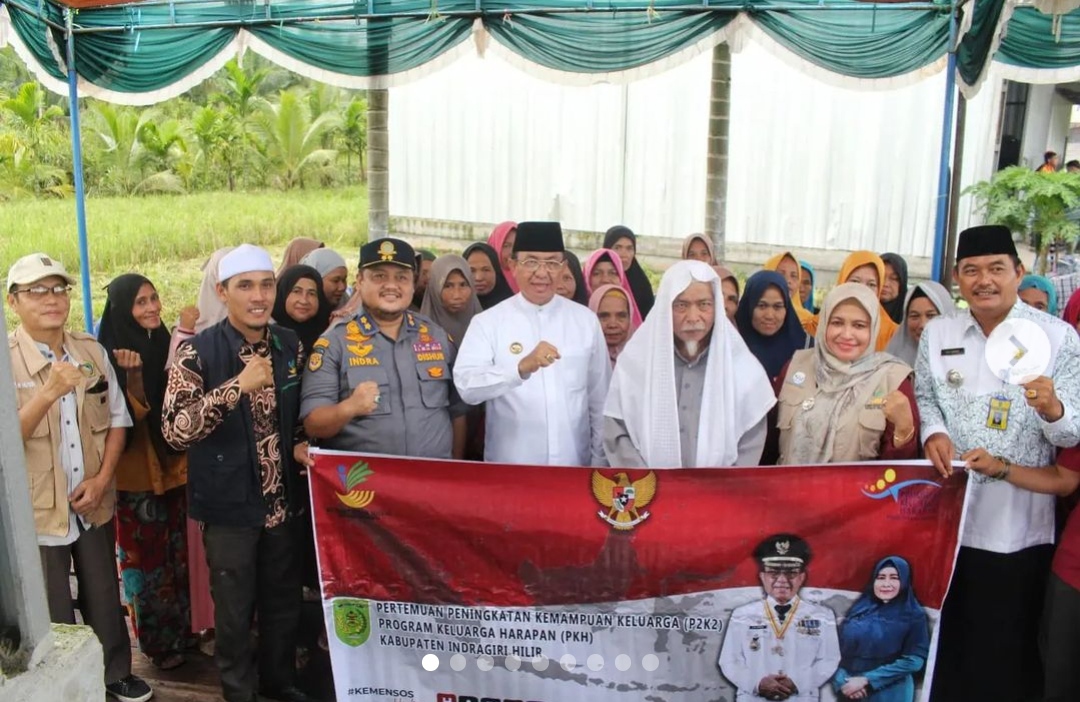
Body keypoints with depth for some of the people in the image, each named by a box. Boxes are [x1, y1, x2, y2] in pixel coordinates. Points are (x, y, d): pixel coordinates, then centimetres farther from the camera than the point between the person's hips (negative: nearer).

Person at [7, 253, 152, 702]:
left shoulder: (92, 352, 1)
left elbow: (117, 419, 5)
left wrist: (102, 479, -7)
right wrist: (49, 392, -34)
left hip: (94, 505, 4)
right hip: (38, 510, -4)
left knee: (104, 598, 19)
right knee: (54, 616, 10)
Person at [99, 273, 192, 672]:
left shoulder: (165, 344, 5)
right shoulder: (113, 355, -14)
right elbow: (129, 416, -20)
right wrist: (133, 374, -32)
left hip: (172, 465, 6)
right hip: (136, 472, -6)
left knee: (177, 552, 17)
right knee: (146, 557, 6)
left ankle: (182, 630, 33)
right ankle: (158, 641, 21)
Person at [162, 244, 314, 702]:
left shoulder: (289, 345, 2)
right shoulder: (198, 353, -14)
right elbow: (174, 432, -23)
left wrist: (300, 444, -4)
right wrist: (238, 385, -30)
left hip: (281, 499, 5)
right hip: (230, 503, -4)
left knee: (283, 601, 18)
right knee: (235, 610, 11)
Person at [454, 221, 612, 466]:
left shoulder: (585, 320, 2)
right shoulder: (487, 322, -6)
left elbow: (600, 398, 6)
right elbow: (467, 387, -20)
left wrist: (599, 461, 6)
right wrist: (522, 367, -34)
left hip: (575, 467, 2)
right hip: (508, 468, -2)